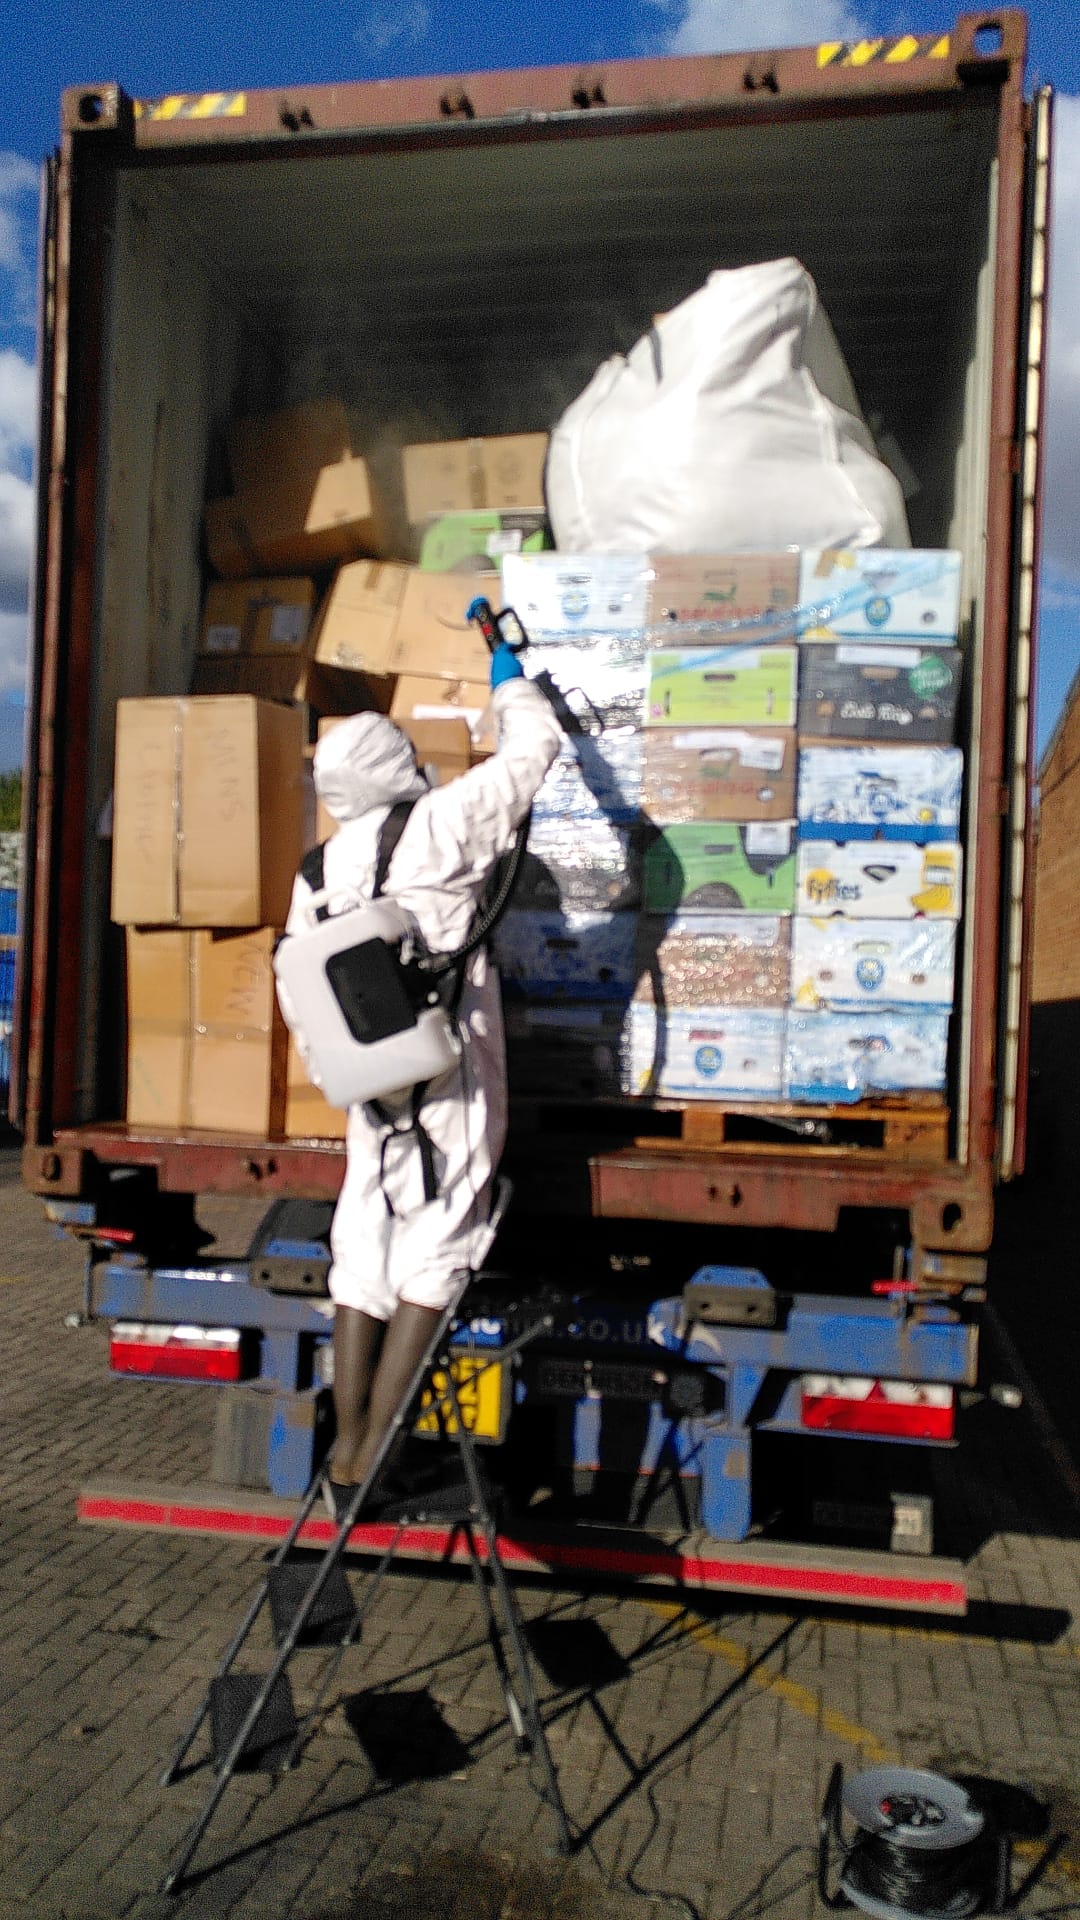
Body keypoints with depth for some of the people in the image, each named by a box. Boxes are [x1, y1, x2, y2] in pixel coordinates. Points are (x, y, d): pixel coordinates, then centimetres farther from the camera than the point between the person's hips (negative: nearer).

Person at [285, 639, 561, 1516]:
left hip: (371, 1087, 6)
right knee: (434, 1253, -1)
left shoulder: (315, 875, 9)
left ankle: (348, 1454, 16)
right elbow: (534, 749, 3)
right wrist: (509, 679, 20)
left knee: (365, 1254, 10)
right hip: (452, 1082, -5)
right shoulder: (438, 825, -7)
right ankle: (374, 1452, -2)